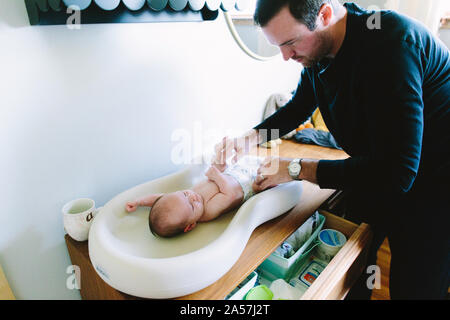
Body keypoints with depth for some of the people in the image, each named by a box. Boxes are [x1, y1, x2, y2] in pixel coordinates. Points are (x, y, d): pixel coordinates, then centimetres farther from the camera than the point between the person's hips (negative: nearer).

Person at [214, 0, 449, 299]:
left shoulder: (391, 42, -32)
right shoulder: (316, 51, -6)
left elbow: (395, 171, -35)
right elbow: (299, 106, 12)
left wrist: (297, 168, -27)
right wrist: (251, 137, -4)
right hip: (375, 174, 7)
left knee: (413, 288, 7)